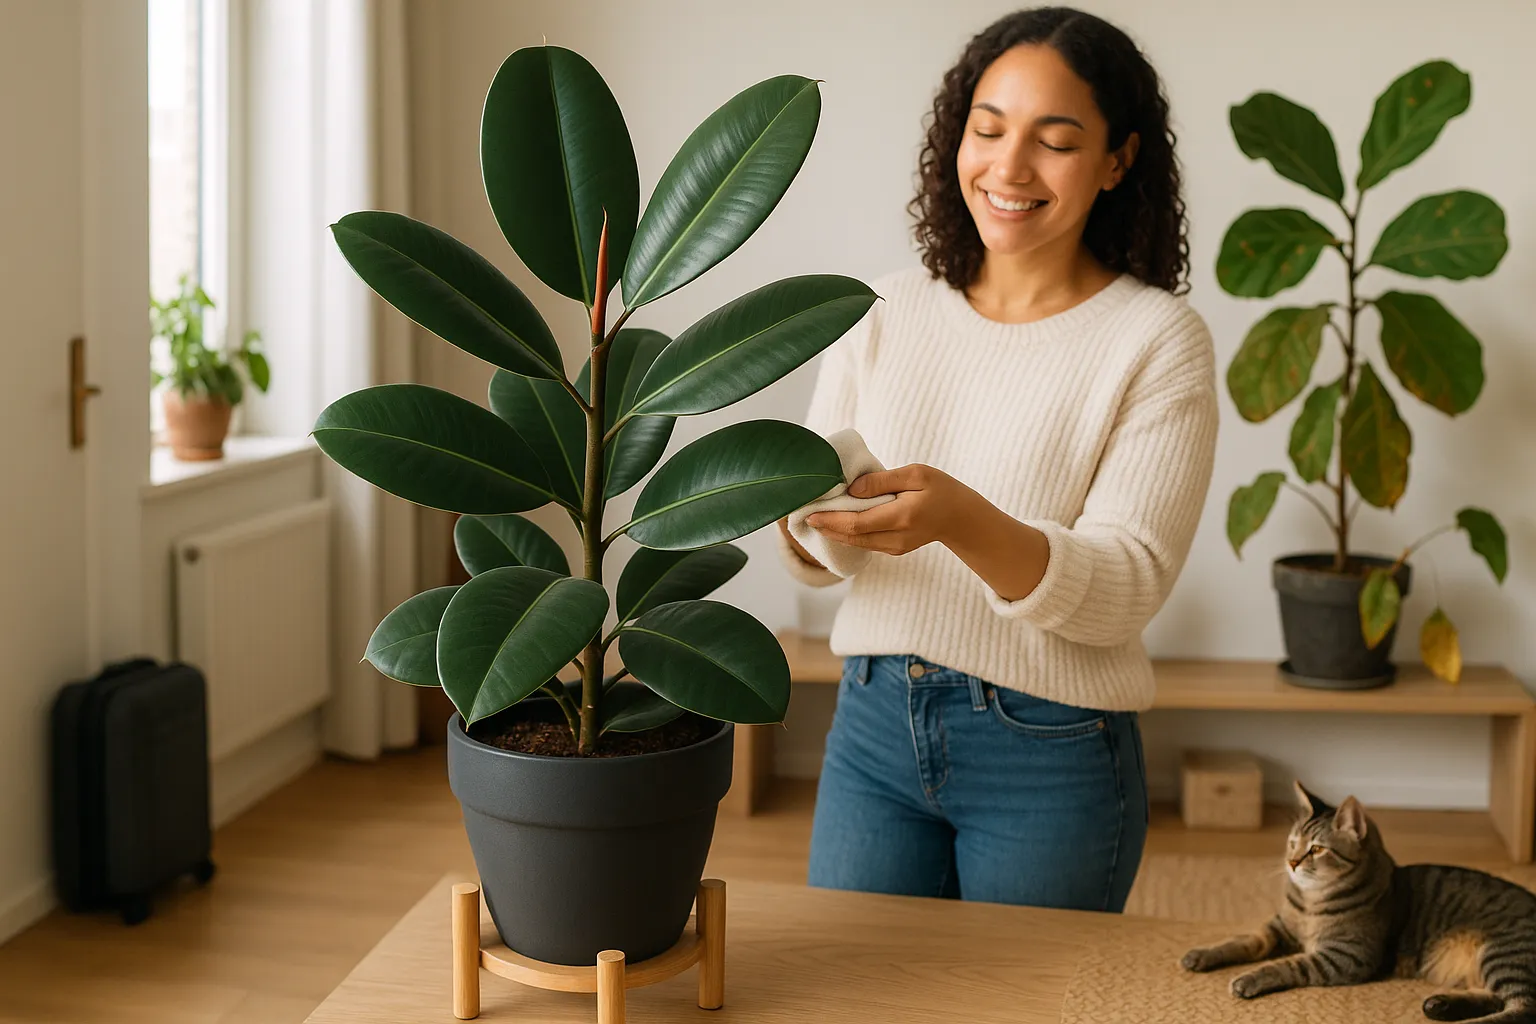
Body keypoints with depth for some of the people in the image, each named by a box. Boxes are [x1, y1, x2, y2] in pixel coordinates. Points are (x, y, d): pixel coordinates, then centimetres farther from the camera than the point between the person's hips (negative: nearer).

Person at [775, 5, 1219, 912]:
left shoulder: (1158, 340, -7)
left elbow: (1126, 588, -15)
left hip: (1053, 760, -3)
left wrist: (962, 521, -32)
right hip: (874, 727, 3)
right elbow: (817, 562, 5)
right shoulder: (889, 312, 4)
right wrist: (805, 517, -19)